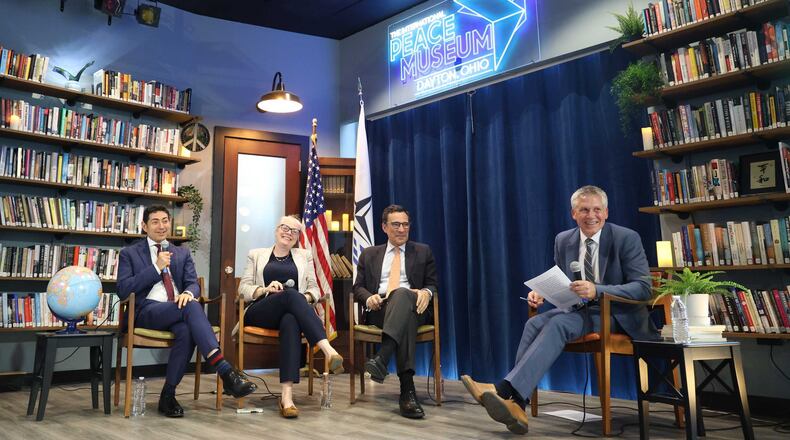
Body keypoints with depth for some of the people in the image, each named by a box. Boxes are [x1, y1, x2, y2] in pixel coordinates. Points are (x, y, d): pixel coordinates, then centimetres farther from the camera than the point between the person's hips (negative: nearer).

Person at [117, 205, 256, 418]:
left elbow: (193, 283, 9)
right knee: (191, 306, -36)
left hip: (177, 309, 3)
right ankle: (225, 371, -46)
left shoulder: (182, 254, 23)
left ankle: (168, 396, -21)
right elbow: (123, 291, -1)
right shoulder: (129, 253, 13)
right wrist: (156, 267, -8)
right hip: (147, 312, -3)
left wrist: (188, 292, -17)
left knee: (186, 331, -36)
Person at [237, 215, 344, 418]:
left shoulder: (304, 255, 24)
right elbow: (243, 288, 11)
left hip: (291, 312, 1)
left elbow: (314, 288, 16)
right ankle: (328, 351, -51)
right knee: (291, 294, -35)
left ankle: (287, 397, -51)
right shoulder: (257, 255, 21)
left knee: (291, 321, -39)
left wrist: (306, 297, -8)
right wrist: (266, 289, -9)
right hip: (260, 313, -1)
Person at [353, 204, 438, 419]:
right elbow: (358, 287, 16)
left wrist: (426, 292, -12)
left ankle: (381, 358, -56)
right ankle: (407, 389, -47)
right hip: (379, 310, 0)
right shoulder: (369, 254, 23)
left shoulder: (423, 252, 21)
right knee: (405, 321, -39)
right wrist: (369, 297, -9)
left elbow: (432, 284, 14)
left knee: (401, 294, -40)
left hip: (412, 307, 0)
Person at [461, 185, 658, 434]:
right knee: (535, 323, -26)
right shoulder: (563, 241, 7)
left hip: (616, 314, -5)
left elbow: (643, 288, -15)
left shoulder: (627, 239, -8)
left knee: (558, 323, -32)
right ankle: (515, 402, -33)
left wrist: (597, 290, -31)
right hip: (579, 309, 5)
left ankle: (505, 390, -40)